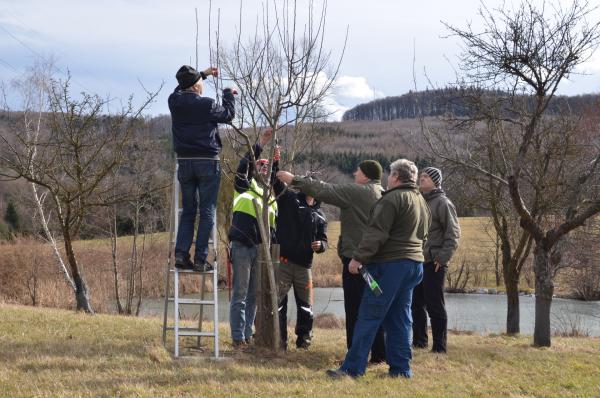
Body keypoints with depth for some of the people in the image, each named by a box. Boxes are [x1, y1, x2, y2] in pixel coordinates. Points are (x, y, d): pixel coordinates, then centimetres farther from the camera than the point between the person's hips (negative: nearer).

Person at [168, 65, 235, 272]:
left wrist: (203, 73, 30)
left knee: (187, 210, 13)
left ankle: (181, 253, 0)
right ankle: (200, 259, -3)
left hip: (185, 162, 4)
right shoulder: (207, 105, -13)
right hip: (207, 162, -4)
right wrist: (228, 95, 22)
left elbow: (182, 88, 25)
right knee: (207, 212, 1)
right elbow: (229, 115, 6)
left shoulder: (175, 101, 0)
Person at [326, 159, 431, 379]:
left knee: (369, 317, -7)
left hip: (390, 263, -9)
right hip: (415, 262, 9)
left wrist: (358, 257, -19)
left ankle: (353, 367, -7)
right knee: (400, 318, 11)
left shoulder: (392, 199, -11)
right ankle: (401, 368, 10)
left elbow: (376, 233, -19)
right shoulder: (421, 201, 18)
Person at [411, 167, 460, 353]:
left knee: (435, 305, -4)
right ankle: (419, 341, 21)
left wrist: (443, 257, -16)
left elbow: (453, 233, -11)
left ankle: (440, 345, 1)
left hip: (433, 263, -7)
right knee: (416, 303, 11)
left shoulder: (442, 203, -7)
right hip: (417, 261, 7)